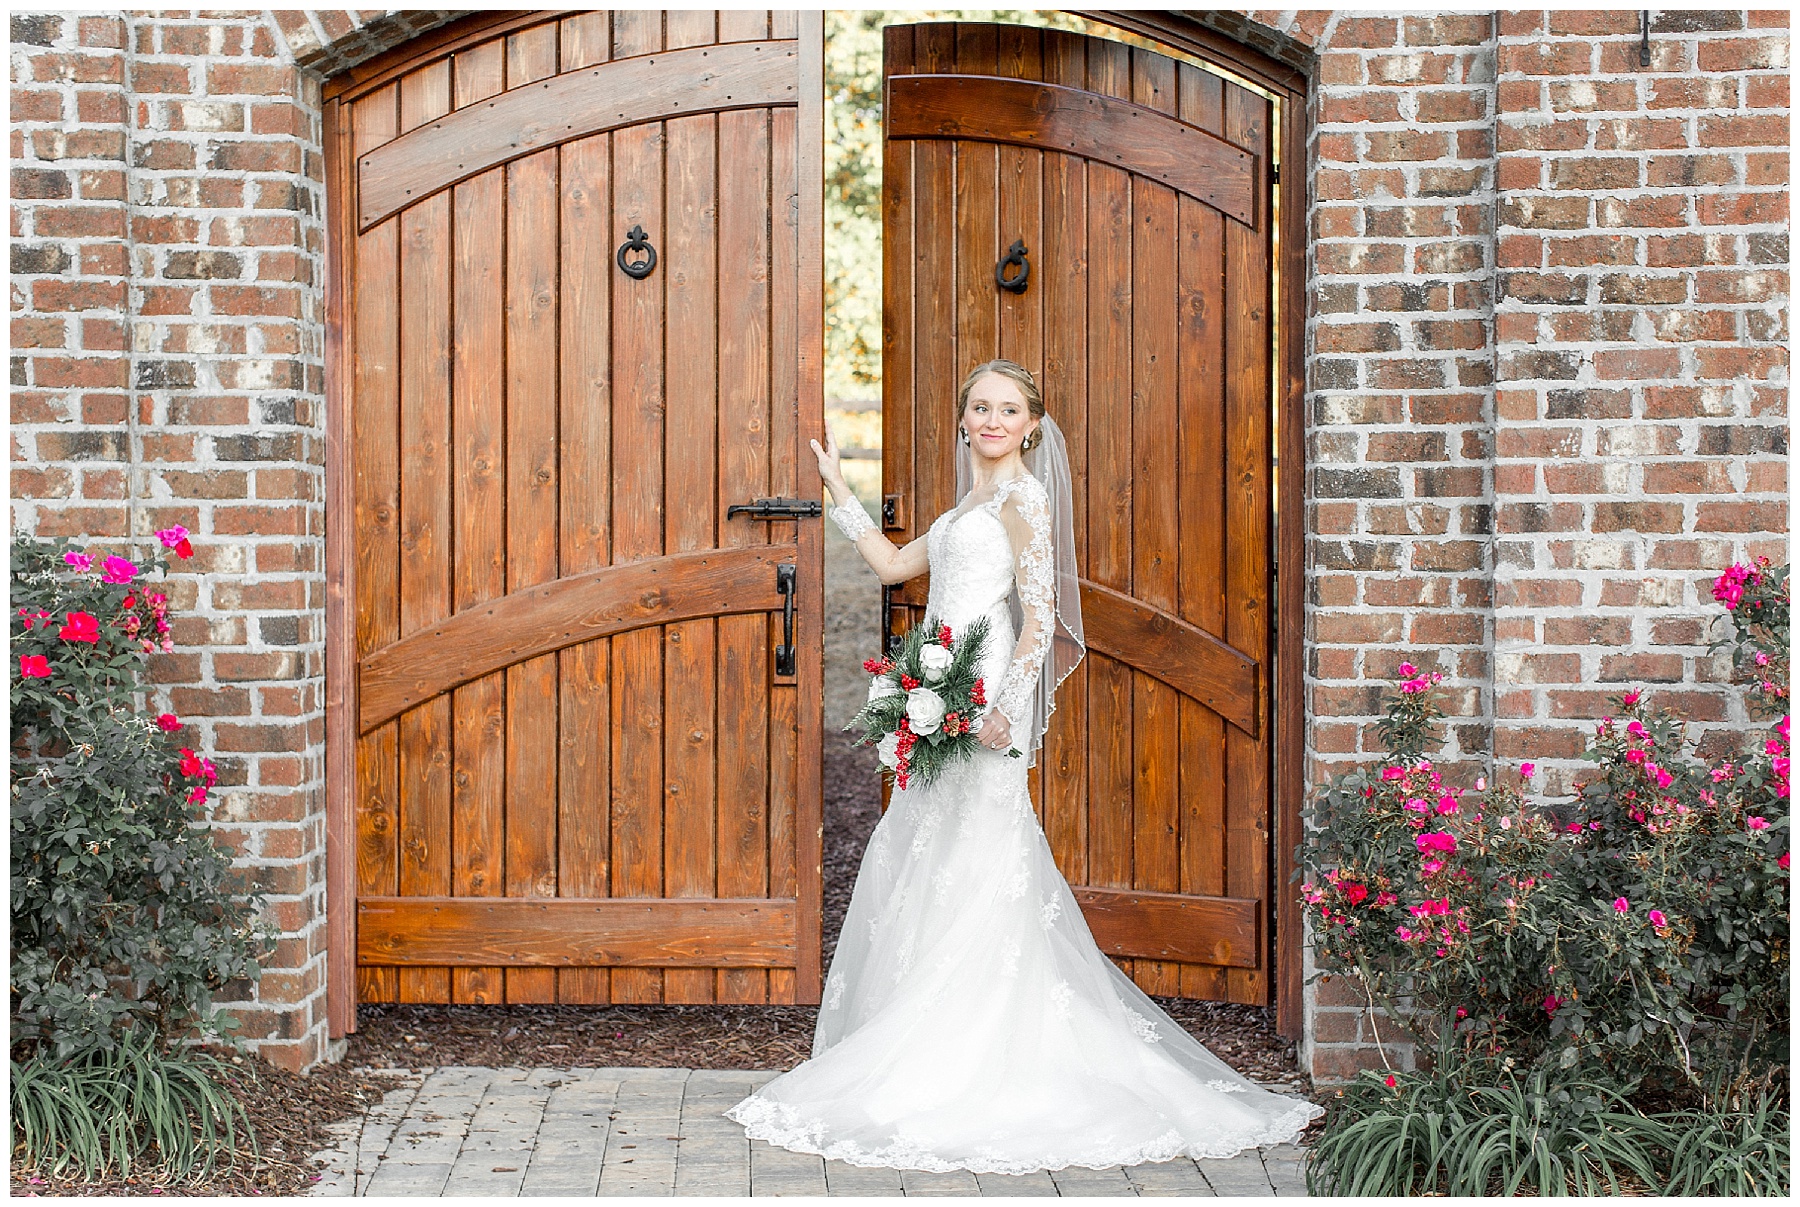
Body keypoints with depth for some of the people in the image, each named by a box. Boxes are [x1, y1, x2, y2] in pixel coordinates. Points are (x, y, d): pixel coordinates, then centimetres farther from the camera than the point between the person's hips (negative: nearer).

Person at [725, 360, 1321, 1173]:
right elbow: (893, 565, 28)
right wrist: (837, 487, 29)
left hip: (982, 698, -9)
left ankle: (965, 1073, -6)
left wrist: (1006, 709, -21)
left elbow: (1040, 613, -12)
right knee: (925, 868, 8)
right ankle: (936, 1066, 14)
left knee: (970, 870, -9)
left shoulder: (1023, 496, -5)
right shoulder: (969, 506, 20)